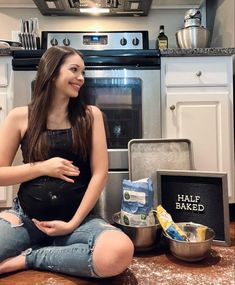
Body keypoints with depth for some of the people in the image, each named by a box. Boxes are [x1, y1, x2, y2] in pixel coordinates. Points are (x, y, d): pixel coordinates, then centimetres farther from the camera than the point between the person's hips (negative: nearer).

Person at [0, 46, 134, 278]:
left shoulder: (90, 115, 2)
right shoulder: (20, 117, 1)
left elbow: (99, 173, -3)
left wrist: (73, 223, -8)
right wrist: (42, 167, -11)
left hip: (77, 217, 1)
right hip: (25, 216, 0)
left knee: (119, 252, -31)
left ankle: (29, 259, -9)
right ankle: (57, 251, -4)